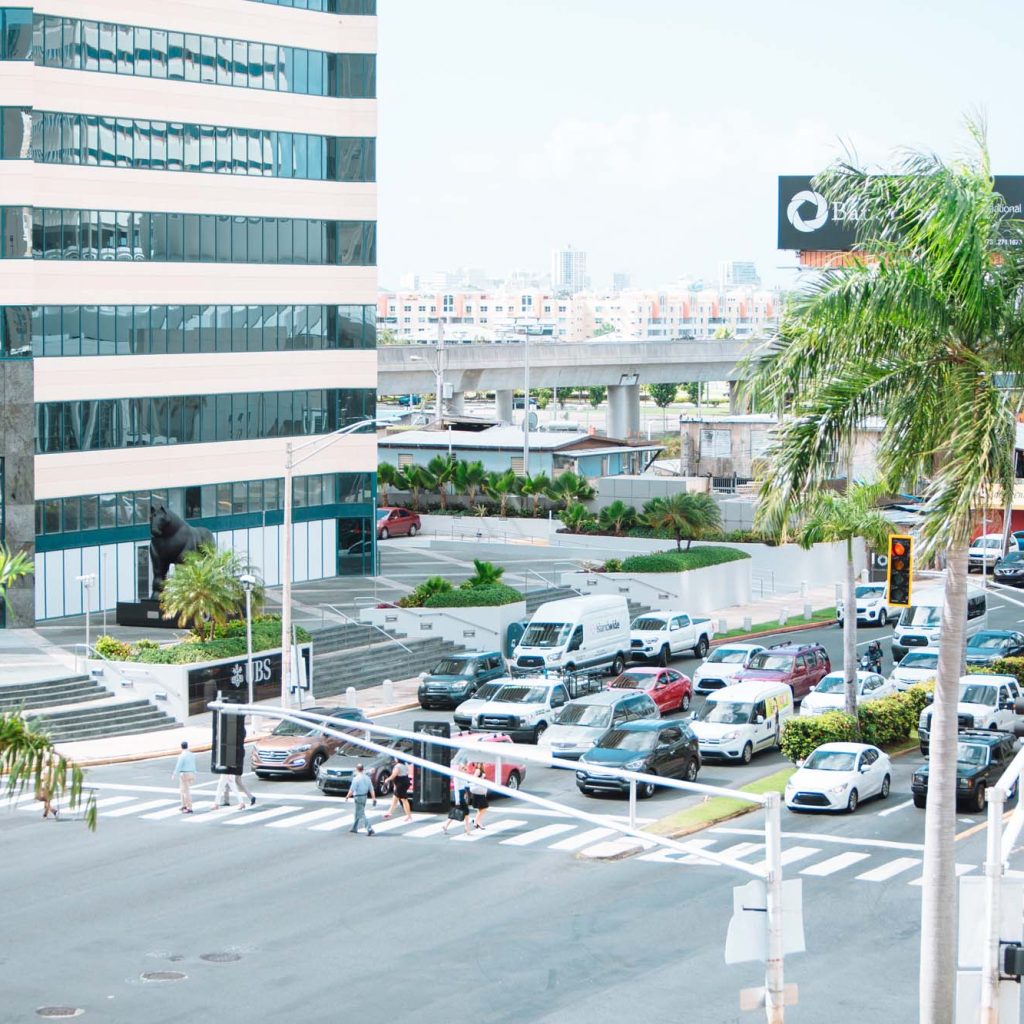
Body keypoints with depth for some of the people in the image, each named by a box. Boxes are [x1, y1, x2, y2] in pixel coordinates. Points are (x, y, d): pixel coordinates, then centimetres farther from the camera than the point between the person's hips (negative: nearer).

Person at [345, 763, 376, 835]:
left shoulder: (356, 778, -18)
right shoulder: (367, 778, 2)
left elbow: (352, 790, -16)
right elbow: (371, 789, 2)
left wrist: (347, 796, 0)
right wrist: (374, 798, 5)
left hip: (358, 797, -7)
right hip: (365, 796, 8)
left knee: (361, 814, -6)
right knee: (357, 813, 22)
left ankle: (369, 829, -16)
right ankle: (354, 828, 33)